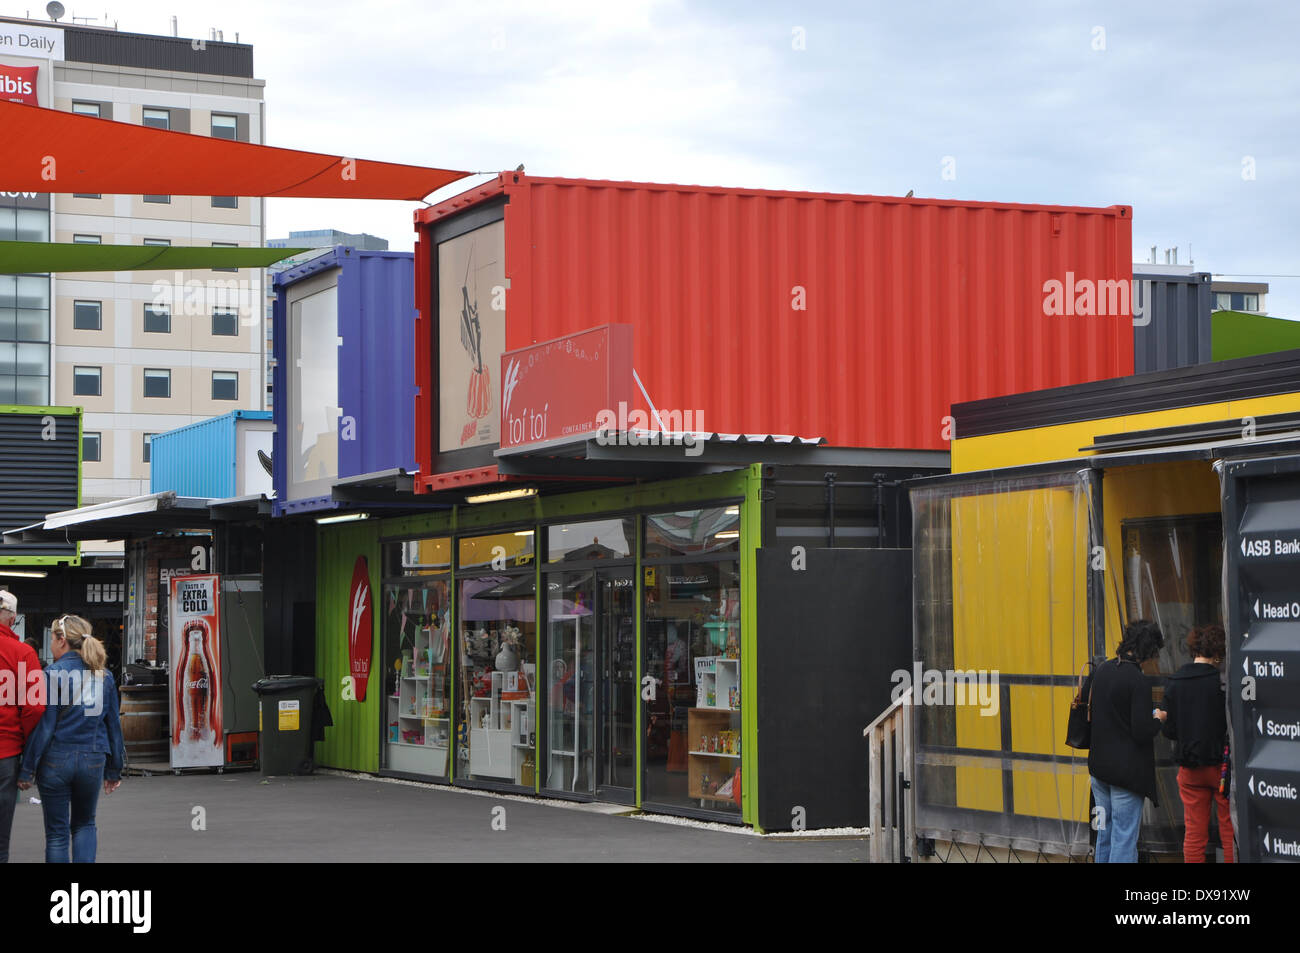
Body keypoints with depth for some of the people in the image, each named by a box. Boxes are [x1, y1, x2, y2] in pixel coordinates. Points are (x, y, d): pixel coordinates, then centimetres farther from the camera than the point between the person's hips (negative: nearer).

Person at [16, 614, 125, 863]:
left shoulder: (54, 674, -9)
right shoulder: (104, 676, 5)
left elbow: (43, 724, -12)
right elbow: (113, 724, 9)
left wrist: (27, 769, -7)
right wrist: (114, 770, 17)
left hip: (56, 759, -4)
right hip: (93, 759, 4)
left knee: (56, 833, 6)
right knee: (85, 824, 20)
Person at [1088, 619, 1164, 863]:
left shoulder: (1102, 670, 4)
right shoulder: (1137, 681, -19)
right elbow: (1142, 732, -21)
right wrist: (1157, 720, 1)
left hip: (1098, 767, 7)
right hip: (1126, 770, -7)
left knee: (1105, 834, 16)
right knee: (1125, 837, -1)